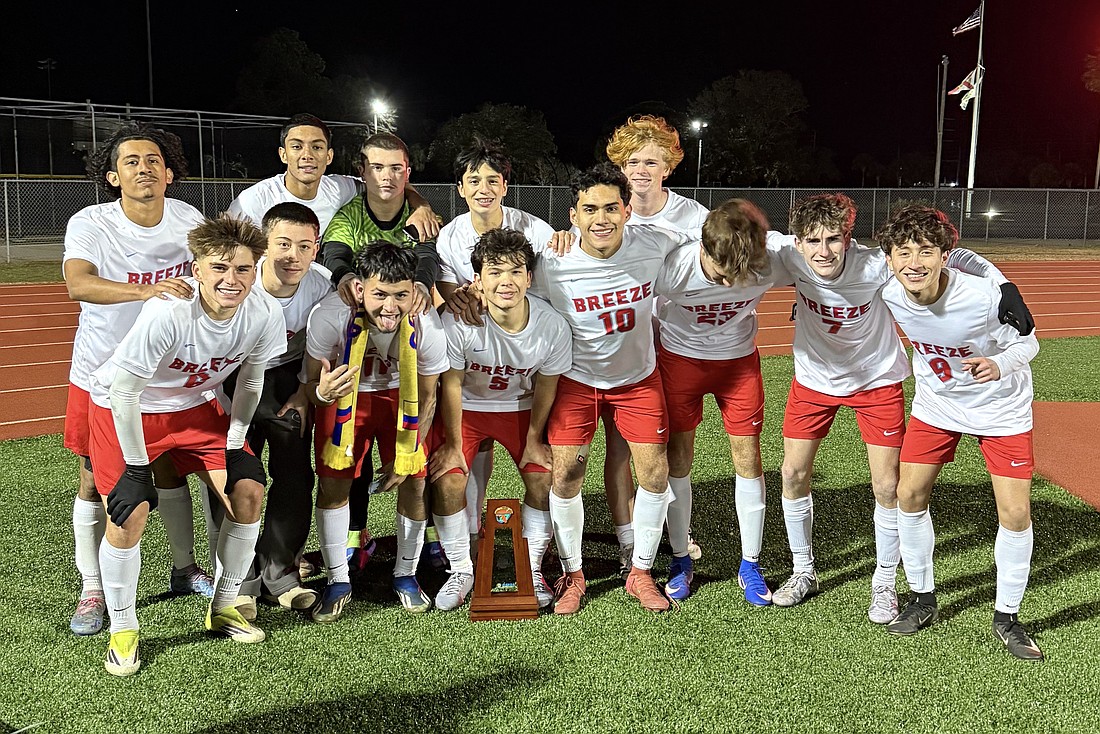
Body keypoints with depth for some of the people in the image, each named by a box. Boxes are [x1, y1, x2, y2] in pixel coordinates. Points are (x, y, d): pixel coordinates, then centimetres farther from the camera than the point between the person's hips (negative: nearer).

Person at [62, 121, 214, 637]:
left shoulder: (189, 221, -7)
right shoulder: (89, 224, -18)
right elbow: (78, 284, -37)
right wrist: (146, 290, -53)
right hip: (101, 373, -2)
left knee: (169, 469, 14)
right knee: (95, 482, 4)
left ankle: (185, 569, 30)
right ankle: (93, 590, 19)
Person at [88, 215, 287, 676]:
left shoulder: (264, 314, -22)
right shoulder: (168, 314, -37)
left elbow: (249, 379, -2)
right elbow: (125, 391, -26)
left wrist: (231, 449, 1)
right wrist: (136, 464, -17)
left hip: (192, 406, 5)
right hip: (123, 409, -4)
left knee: (248, 488, -6)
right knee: (129, 512, -17)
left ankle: (223, 608, 15)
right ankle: (122, 630, 8)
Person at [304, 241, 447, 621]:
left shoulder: (427, 324, -32)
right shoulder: (328, 315, -35)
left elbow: (426, 396, -13)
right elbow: (311, 382, -19)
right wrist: (322, 393, -44)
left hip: (402, 394, 1)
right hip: (344, 393, 0)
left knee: (414, 482, -6)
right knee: (332, 483, -7)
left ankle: (406, 575, 17)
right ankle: (337, 580, 13)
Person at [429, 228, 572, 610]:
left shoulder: (553, 326, -25)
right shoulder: (458, 321, -32)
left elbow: (545, 388, -8)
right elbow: (451, 384, -18)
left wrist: (533, 440, 1)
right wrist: (454, 445, -9)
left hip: (521, 408, 2)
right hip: (465, 407, -1)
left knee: (543, 476, -10)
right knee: (448, 478, -15)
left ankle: (531, 569, 12)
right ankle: (461, 570, 7)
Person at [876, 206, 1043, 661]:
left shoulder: (986, 295, -32)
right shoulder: (889, 295, -22)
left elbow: (1027, 343, -17)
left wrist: (999, 364, -35)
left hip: (1000, 406, -3)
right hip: (935, 403, 3)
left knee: (1015, 513, -6)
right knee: (909, 494, -1)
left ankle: (1007, 617, 17)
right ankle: (923, 599, 21)